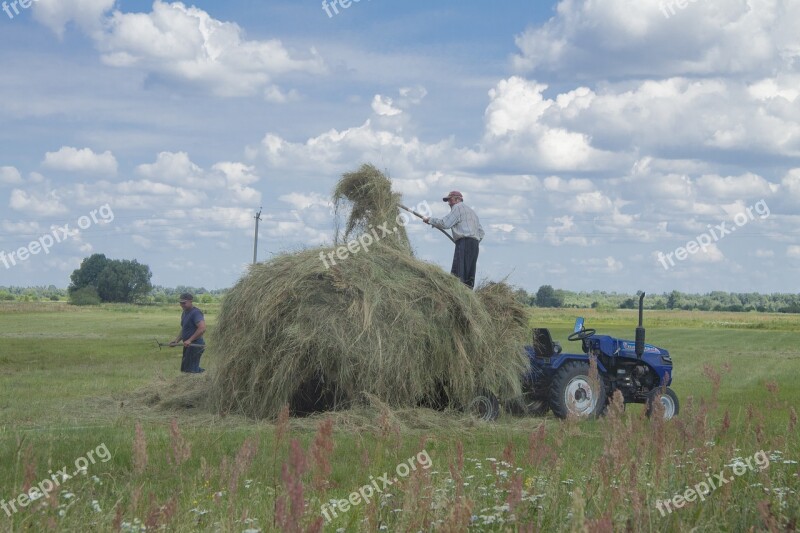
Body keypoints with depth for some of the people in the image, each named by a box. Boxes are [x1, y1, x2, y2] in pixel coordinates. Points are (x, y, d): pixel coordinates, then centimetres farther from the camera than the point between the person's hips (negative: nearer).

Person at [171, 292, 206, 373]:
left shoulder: (196, 313, -15)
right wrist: (176, 340, 12)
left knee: (190, 370, -11)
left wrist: (189, 340, -25)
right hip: (188, 345, 10)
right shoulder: (184, 313, 17)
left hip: (195, 345, -10)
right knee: (184, 369, 12)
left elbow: (202, 329, -26)